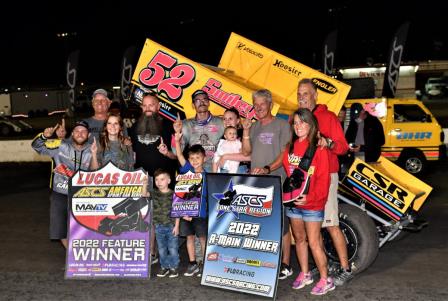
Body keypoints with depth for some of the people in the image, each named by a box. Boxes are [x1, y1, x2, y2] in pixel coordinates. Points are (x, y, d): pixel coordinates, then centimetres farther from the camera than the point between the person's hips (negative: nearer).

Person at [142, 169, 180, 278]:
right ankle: (164, 267, 25)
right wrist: (145, 185, -30)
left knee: (173, 248, 4)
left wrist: (176, 226, -7)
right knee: (161, 249, 12)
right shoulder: (154, 193, 4)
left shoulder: (173, 194, -5)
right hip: (159, 226, 3)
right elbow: (144, 195, -14)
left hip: (171, 226, -3)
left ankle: (174, 267, 16)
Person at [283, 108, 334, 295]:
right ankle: (304, 274, 30)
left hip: (312, 203, -6)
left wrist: (310, 197, -21)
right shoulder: (291, 147, 9)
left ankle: (325, 280, 10)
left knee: (313, 242, -4)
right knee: (299, 239, 15)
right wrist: (286, 193, 1)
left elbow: (323, 178, -14)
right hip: (293, 202, 6)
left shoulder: (318, 148, -11)